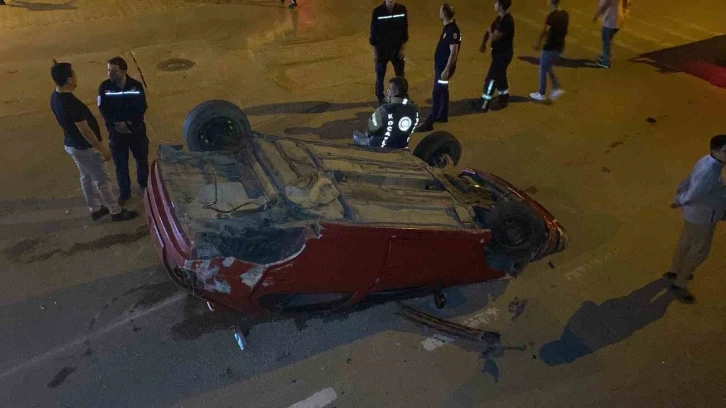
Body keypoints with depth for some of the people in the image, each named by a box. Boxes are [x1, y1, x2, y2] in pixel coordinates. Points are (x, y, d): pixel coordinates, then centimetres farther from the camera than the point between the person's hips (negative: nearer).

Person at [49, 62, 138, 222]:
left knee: (86, 177, 23)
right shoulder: (71, 103, -32)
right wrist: (103, 149, -16)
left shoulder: (55, 97, -2)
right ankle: (116, 211, 20)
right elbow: (85, 131, -27)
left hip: (71, 144, 9)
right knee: (102, 180, 6)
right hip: (84, 148, -9)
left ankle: (95, 209, 37)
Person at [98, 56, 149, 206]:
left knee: (142, 159, 17)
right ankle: (124, 192, 26)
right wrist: (117, 124, -20)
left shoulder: (136, 86, -10)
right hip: (116, 132, 0)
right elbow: (104, 110, -8)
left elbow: (141, 108, -10)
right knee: (121, 164, 10)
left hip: (137, 129, 0)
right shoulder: (104, 87, -9)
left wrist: (128, 123, -20)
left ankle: (144, 183, 42)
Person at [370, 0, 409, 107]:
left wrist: (403, 48, -2)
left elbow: (404, 29, 1)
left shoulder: (402, 9, -8)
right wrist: (374, 51, -5)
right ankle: (380, 100, 28)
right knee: (380, 76, 11)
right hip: (381, 50, -2)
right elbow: (373, 32, -7)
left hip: (397, 49, 2)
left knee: (400, 75, 13)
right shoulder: (378, 11, -14)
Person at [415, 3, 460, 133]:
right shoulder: (447, 27, 5)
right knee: (442, 90, 21)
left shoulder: (453, 30, -24)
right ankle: (443, 115, 36)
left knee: (437, 93, -6)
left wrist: (446, 70, -25)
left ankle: (429, 123, -1)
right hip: (440, 65, 10)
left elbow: (453, 52, -26)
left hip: (445, 67, -10)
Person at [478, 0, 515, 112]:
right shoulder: (500, 18, 6)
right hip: (499, 52, 10)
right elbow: (489, 31, 12)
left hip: (503, 54, -10)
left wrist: (491, 30, -5)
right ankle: (504, 98, 34)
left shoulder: (507, 21, -26)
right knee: (500, 76, 20)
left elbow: (494, 37, -27)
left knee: (491, 78, -6)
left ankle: (485, 103, 2)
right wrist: (483, 44, -3)